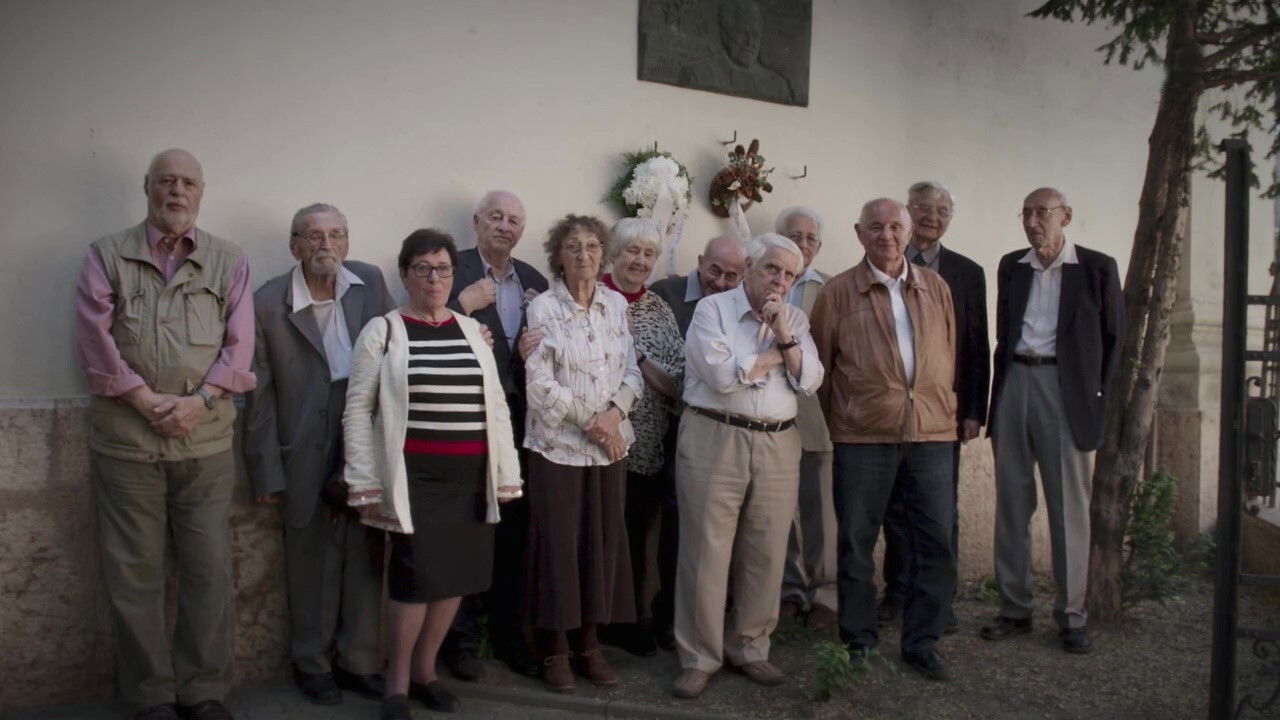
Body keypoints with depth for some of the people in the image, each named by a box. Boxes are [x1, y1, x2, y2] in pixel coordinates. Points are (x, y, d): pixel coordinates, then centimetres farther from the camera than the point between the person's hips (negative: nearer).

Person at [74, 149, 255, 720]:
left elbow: (239, 344, 2)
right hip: (124, 440, 0)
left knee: (209, 568, 4)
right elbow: (95, 340, -3)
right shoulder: (107, 256, 7)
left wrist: (201, 401, -12)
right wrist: (147, 401, -11)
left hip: (206, 440, 1)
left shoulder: (229, 261, 9)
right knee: (134, 572, 4)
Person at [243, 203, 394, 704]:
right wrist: (266, 474, -4)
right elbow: (260, 395, -3)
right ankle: (312, 664, 28)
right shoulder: (269, 304, -5)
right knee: (312, 563, 10)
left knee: (367, 559, 8)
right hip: (307, 457, -2)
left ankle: (360, 662, 24)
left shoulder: (371, 283, 2)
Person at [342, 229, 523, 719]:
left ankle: (424, 671, 28)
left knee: (456, 575, 8)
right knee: (418, 576, -7)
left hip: (471, 476, 4)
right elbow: (357, 410, -2)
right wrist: (366, 484, -7)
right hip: (415, 475, -4)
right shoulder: (382, 330, -1)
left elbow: (496, 404, 12)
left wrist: (506, 473, 9)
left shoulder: (472, 330, 11)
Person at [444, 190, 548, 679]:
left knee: (513, 533, 12)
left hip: (519, 423, 5)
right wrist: (462, 305, -21)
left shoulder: (534, 281, 13)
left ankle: (507, 633, 26)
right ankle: (462, 637, 18)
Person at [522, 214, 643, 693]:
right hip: (558, 444, -4)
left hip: (610, 444, 4)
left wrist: (615, 413, -12)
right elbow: (539, 384, -12)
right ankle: (553, 649, 17)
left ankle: (589, 644, 23)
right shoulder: (542, 308, -7)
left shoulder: (616, 304, 6)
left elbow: (631, 371, 6)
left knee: (604, 541, 9)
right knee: (558, 543, 2)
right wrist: (588, 421, -13)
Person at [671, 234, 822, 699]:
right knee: (706, 552, 0)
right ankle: (699, 658, 12)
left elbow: (809, 382, 2)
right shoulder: (712, 309, -2)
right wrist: (775, 353, -3)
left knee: (765, 554, 9)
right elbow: (723, 375, -15)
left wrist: (785, 337, -8)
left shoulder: (796, 321, 13)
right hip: (714, 440, -4)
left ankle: (749, 648, 26)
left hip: (778, 445, 5)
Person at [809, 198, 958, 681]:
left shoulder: (935, 287, 10)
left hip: (931, 432, 3)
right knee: (856, 541, 7)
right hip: (863, 436, -2)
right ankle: (858, 641, 22)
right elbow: (820, 364, 4)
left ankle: (922, 641, 20)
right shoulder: (838, 293, 1)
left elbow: (949, 354, 16)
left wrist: (943, 410, 13)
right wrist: (837, 421, 7)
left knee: (936, 540, 4)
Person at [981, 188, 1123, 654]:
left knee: (1069, 508, 0)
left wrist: (1097, 398, -3)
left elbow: (1113, 339, 4)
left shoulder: (1097, 268, 2)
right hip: (1014, 384, 4)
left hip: (1065, 390, -4)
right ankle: (1014, 610, 16)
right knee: (1011, 504, 6)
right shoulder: (1011, 266, 12)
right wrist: (998, 402, 10)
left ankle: (1072, 617, 11)